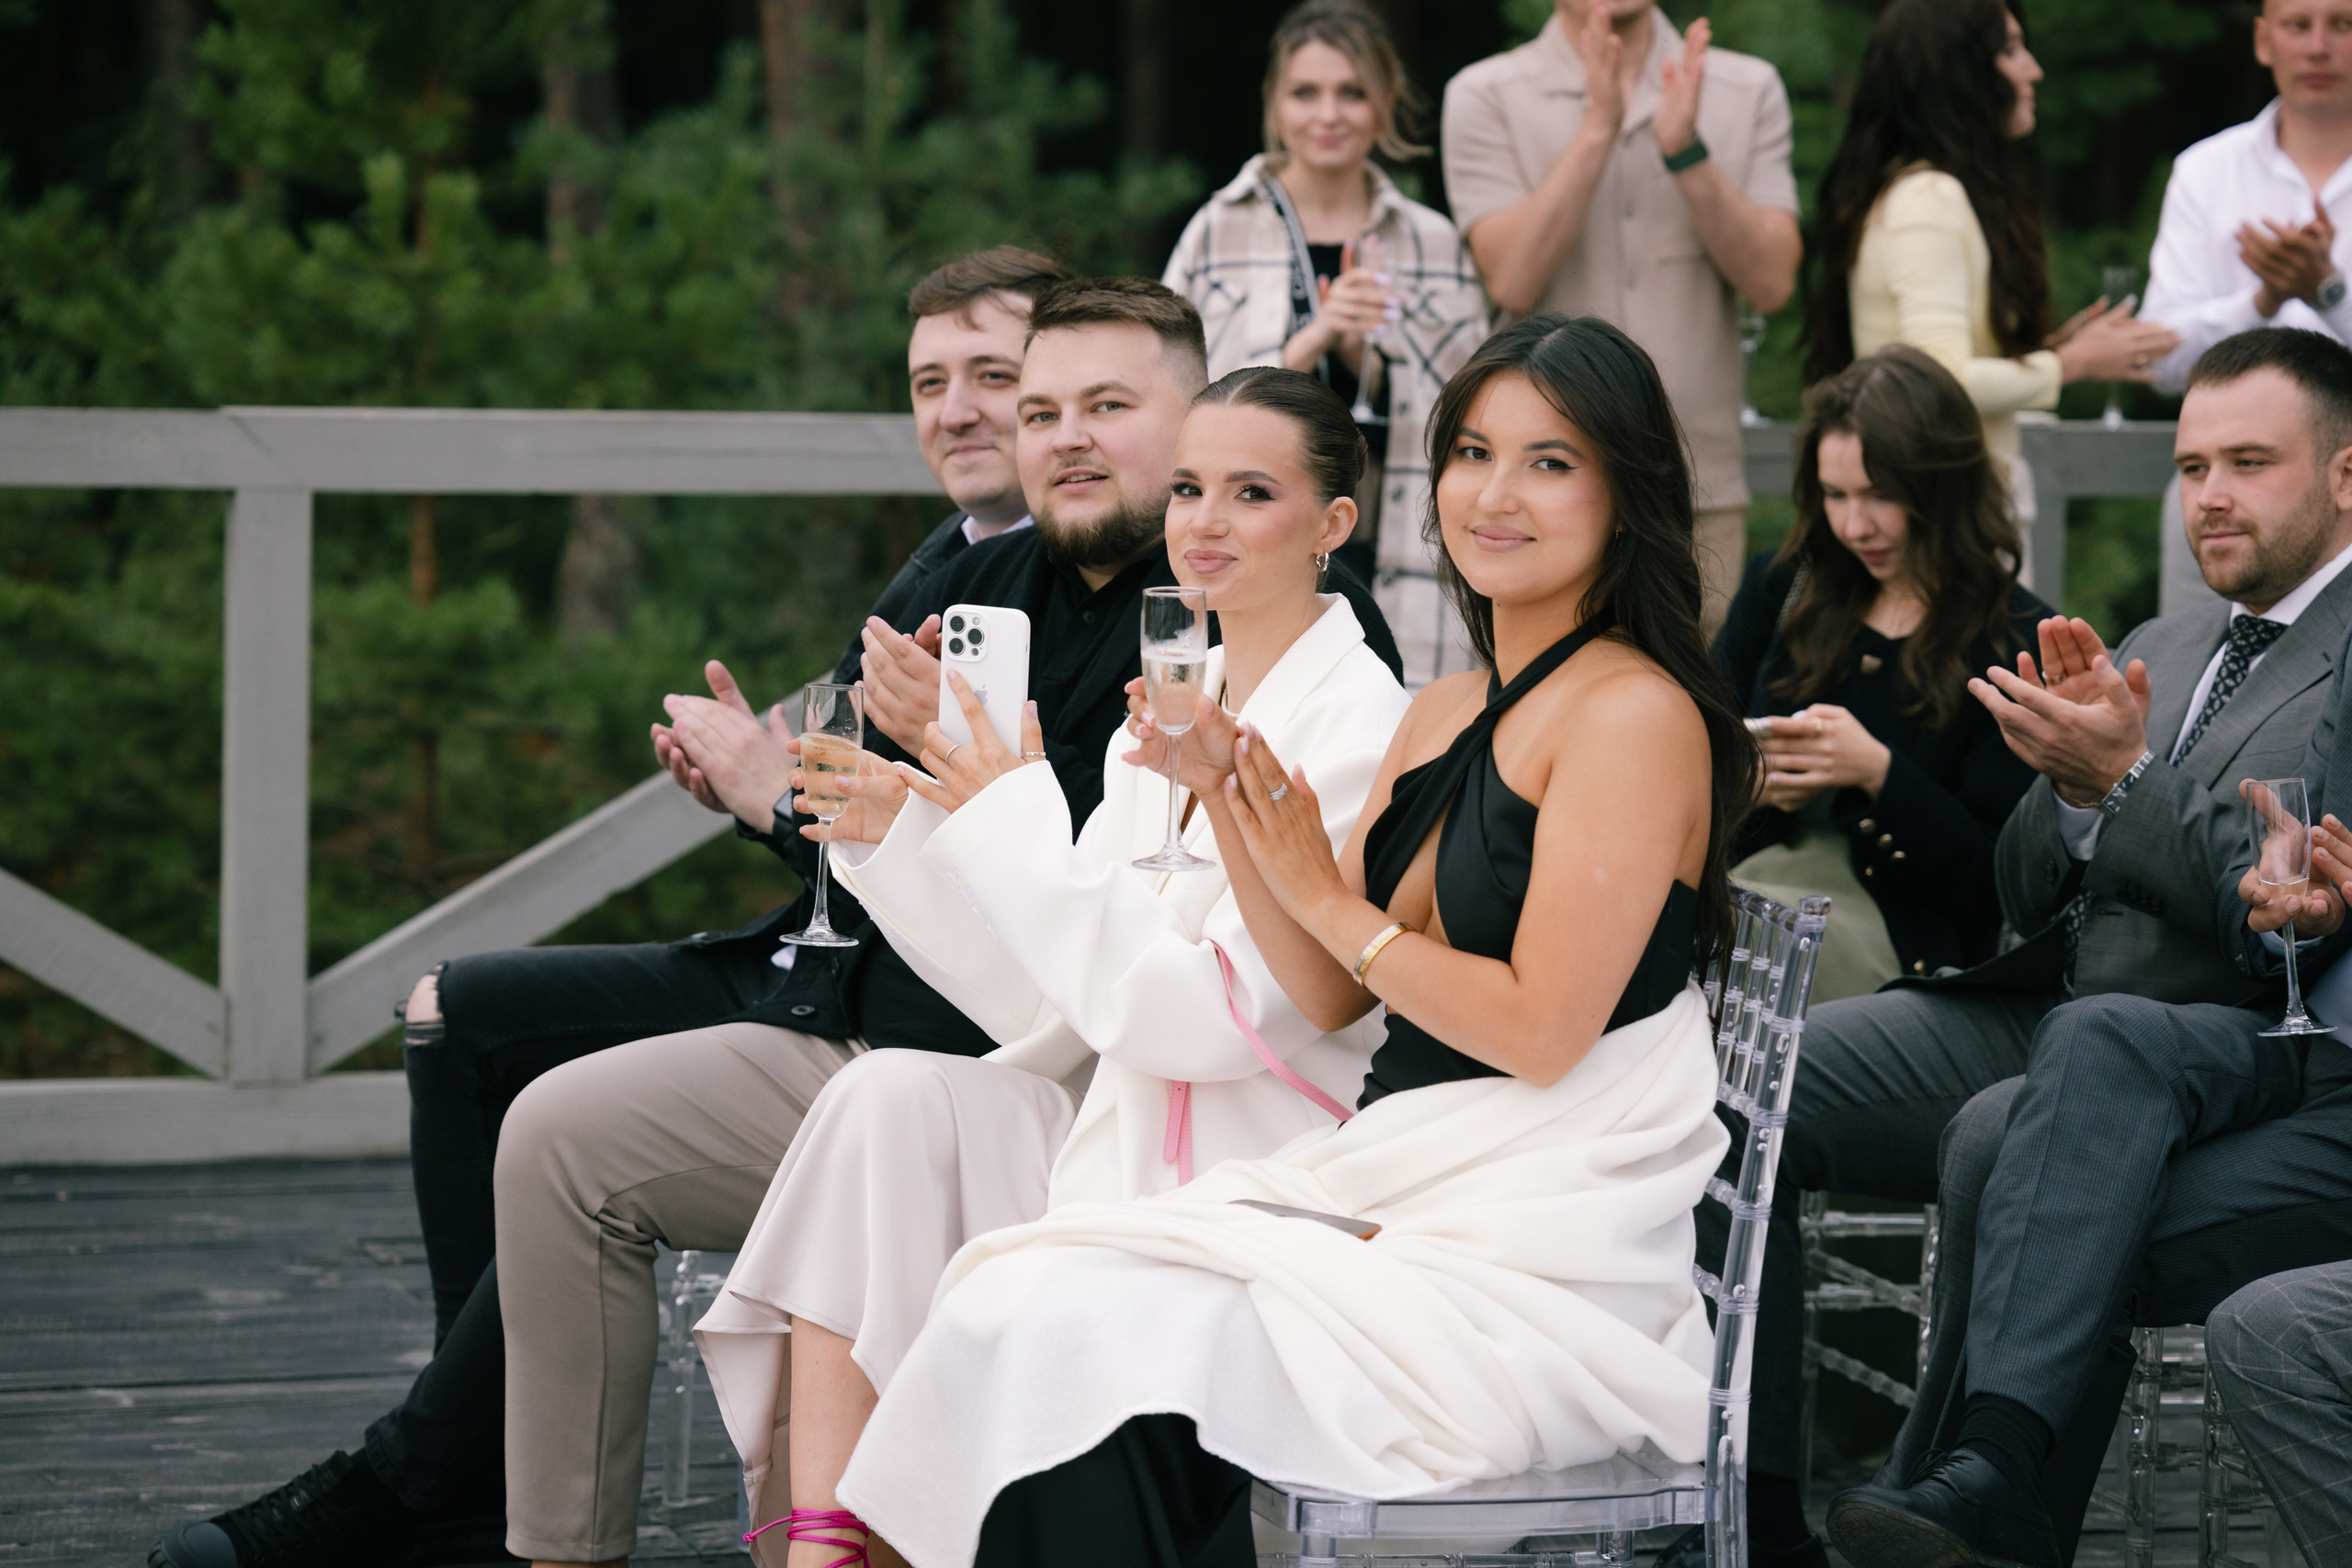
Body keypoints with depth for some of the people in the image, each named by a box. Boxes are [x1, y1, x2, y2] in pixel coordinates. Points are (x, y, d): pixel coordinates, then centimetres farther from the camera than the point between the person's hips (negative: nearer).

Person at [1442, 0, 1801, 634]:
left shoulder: (1748, 90, 8)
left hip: (1705, 489, 2)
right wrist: (1597, 126, -16)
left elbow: (1772, 283, -3)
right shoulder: (1485, 96, 2)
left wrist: (1686, 152, -15)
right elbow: (1513, 282, -11)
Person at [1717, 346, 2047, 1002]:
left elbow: (1993, 886, -3)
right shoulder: (1781, 587, 17)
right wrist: (1756, 785, -5)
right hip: (1748, 870, 4)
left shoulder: (2019, 644, 1)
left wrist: (1878, 772, -15)